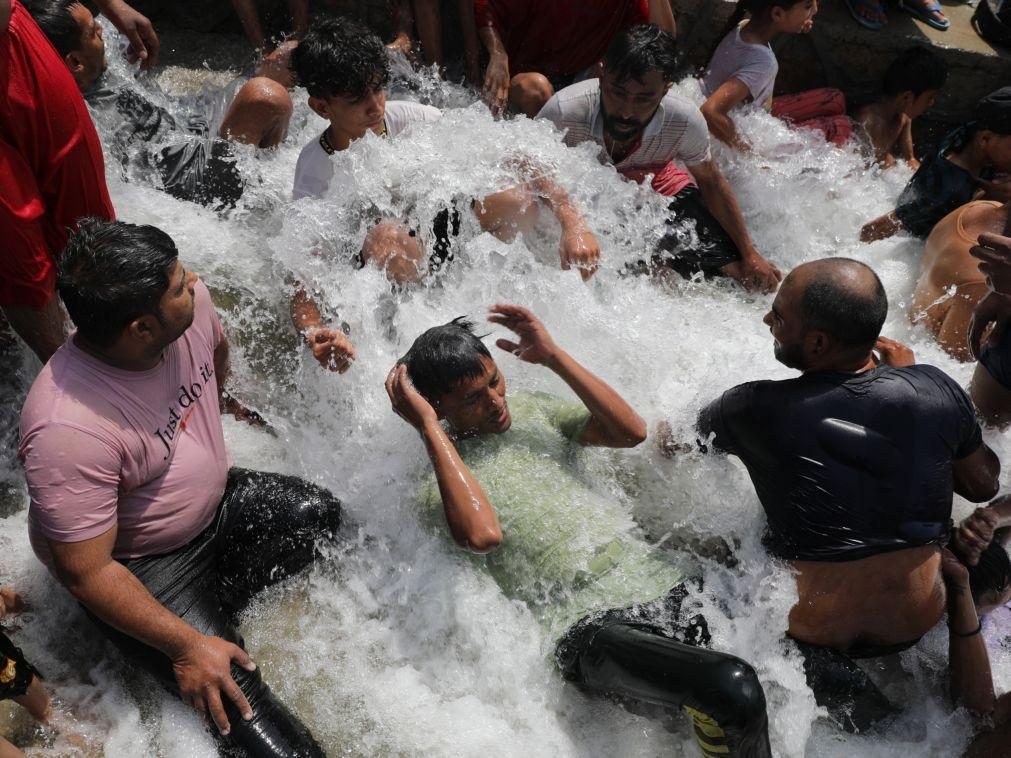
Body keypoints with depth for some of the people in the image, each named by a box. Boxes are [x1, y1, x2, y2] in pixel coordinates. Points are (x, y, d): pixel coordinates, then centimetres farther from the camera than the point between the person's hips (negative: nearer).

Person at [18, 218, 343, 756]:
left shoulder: (191, 306, -17)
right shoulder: (68, 430, -37)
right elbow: (86, 573, -27)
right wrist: (187, 646, -23)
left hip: (217, 504, 8)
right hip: (140, 572, -8)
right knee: (238, 707, -18)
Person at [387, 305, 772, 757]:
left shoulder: (530, 408, 16)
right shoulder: (436, 472, 0)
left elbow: (631, 431, 6)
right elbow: (482, 534, -22)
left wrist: (553, 356, 2)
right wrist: (429, 429, -15)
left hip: (661, 580, 6)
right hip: (590, 630, -6)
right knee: (733, 690, -29)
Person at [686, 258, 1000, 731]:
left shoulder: (756, 410, -21)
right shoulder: (936, 389, -15)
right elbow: (983, 487, 5)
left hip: (813, 628, -4)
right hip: (919, 622, 5)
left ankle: (811, 667, 1)